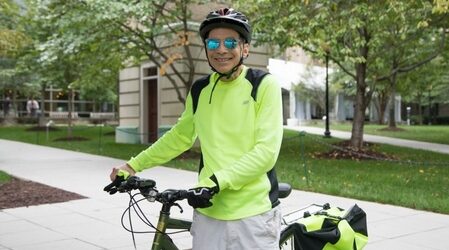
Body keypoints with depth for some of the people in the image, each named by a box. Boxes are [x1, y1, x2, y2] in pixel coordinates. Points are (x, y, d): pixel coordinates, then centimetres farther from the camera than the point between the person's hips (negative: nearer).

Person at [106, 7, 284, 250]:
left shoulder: (264, 84, -8)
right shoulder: (199, 90, 5)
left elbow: (266, 152, -15)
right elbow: (180, 136, 19)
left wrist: (218, 181, -23)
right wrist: (133, 165, 17)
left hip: (253, 214, -3)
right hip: (208, 213, 4)